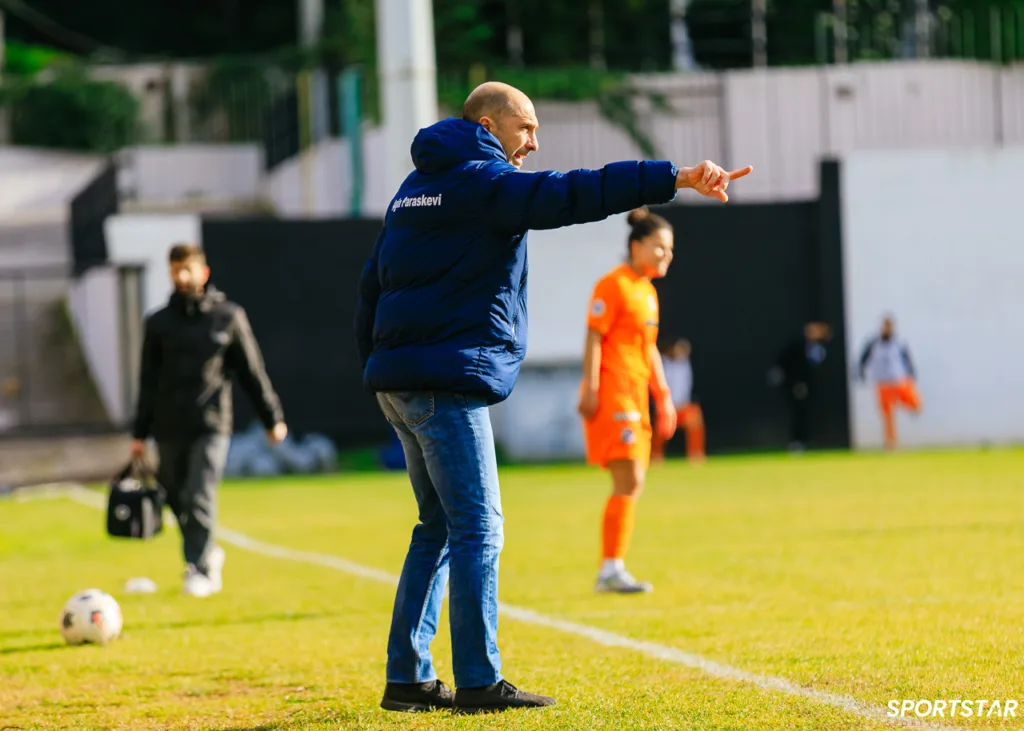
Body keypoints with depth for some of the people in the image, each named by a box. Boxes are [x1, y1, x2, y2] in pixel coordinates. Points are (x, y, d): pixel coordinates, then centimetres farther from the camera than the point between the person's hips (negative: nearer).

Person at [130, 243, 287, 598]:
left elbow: (252, 370, 9)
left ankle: (199, 570, -11)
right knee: (179, 502, 7)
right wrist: (140, 434, 10)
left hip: (211, 426, -3)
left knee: (200, 500, -15)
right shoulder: (158, 322, 9)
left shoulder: (228, 316, 4)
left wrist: (272, 418, 9)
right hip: (169, 428, 3)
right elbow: (148, 381, 12)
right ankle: (209, 554, 29)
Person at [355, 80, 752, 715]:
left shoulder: (418, 188, 20)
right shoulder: (483, 181, -8)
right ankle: (479, 681, -7)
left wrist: (378, 369, 23)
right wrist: (672, 180, -28)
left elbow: (373, 284, 22)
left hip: (400, 379, 9)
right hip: (448, 378, -9)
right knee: (478, 529, -6)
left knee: (439, 528, 14)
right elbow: (568, 195, -22)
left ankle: (408, 677, 13)